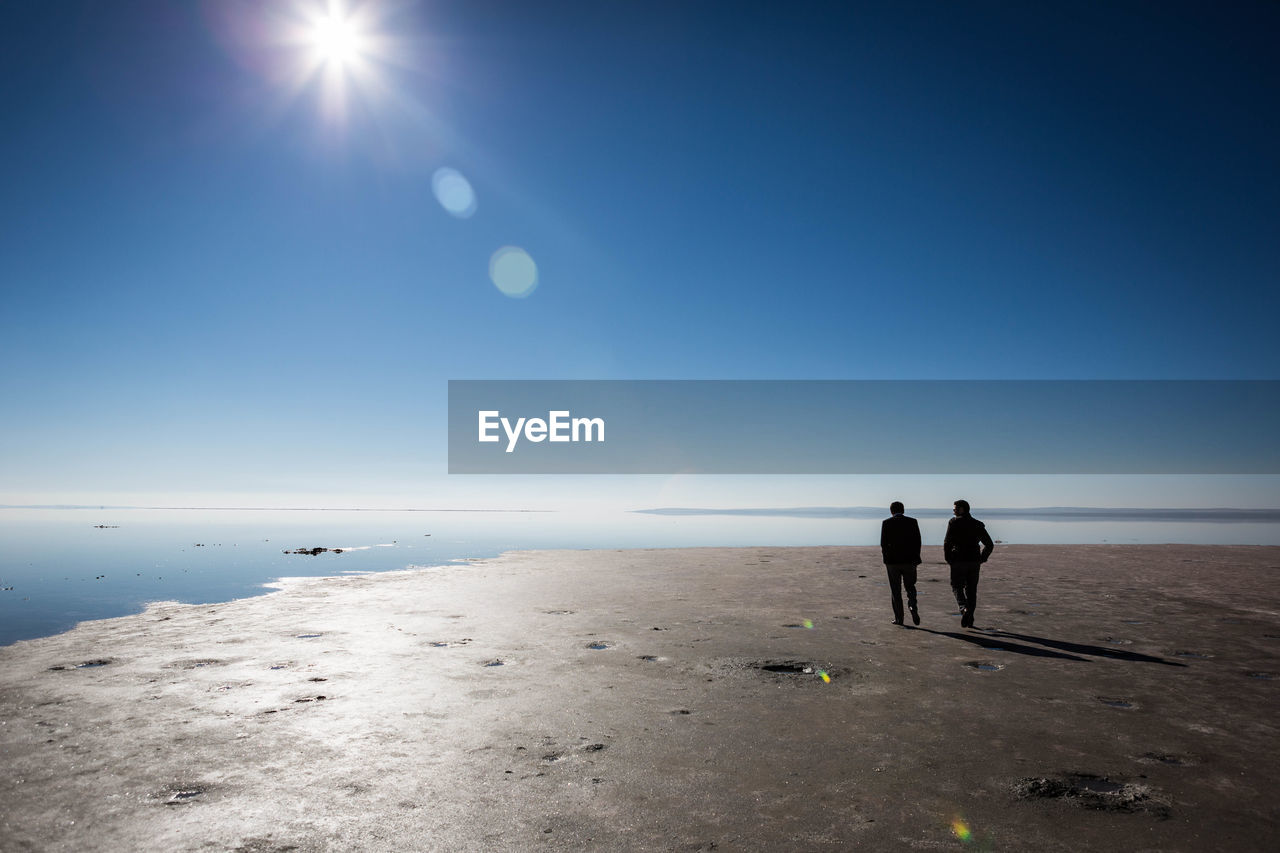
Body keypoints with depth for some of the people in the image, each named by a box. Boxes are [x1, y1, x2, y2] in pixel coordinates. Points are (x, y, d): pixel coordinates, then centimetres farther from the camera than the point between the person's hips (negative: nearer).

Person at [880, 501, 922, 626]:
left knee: (895, 590, 7)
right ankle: (912, 606, -10)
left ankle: (898, 618, 6)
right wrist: (916, 558, 6)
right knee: (910, 587, 15)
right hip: (909, 561, 1)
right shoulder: (912, 522, 1)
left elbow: (883, 543, -5)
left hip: (892, 561, -1)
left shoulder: (886, 523, -3)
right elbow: (917, 541, -2)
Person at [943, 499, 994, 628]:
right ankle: (969, 620, 13)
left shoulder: (954, 522, -6)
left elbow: (947, 542, -14)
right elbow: (990, 545, 8)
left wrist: (948, 559, -3)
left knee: (957, 587, 7)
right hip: (974, 562, 4)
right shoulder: (977, 524, 8)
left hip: (958, 561, -4)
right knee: (971, 590, 12)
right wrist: (982, 559, 12)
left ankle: (964, 609, -19)